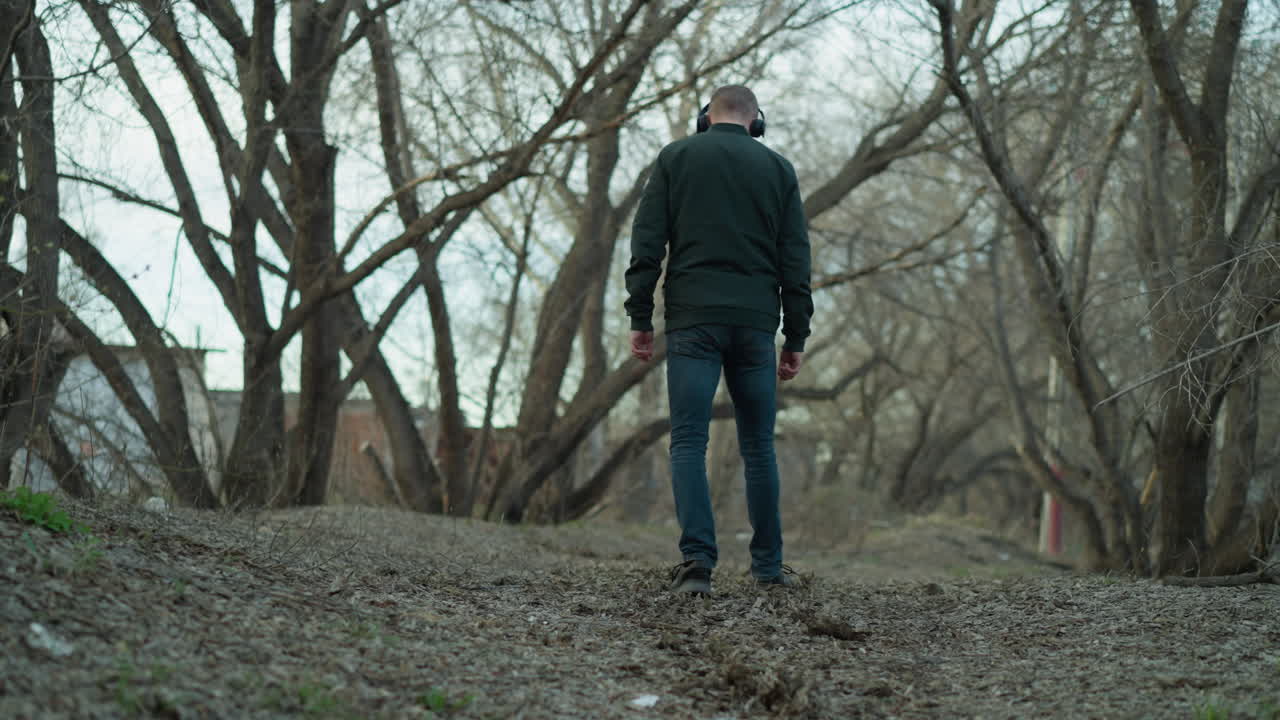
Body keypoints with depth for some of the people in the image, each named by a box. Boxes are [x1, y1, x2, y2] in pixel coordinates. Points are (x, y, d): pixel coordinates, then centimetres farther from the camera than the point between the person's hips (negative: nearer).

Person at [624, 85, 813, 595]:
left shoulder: (676, 157, 8)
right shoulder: (777, 168, 12)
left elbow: (646, 243, 0)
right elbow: (796, 260, 8)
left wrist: (640, 318, 2)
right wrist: (796, 337, 10)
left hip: (693, 322, -2)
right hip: (756, 323, 2)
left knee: (689, 442, -3)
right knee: (758, 447, 10)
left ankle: (697, 559, -17)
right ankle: (768, 565, 15)